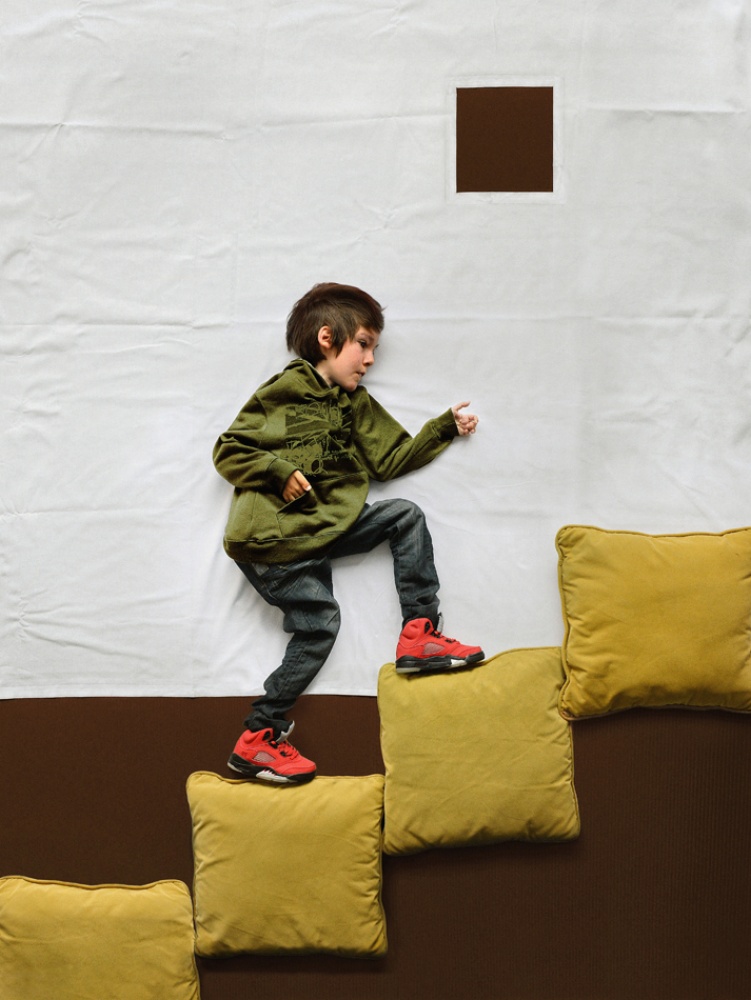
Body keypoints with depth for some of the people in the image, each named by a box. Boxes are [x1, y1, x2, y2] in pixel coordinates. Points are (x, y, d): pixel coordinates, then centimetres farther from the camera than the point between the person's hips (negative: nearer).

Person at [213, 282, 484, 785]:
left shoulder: (356, 404, 15)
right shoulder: (284, 392, -7)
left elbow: (390, 459, 16)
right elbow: (228, 451, -7)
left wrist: (446, 427, 9)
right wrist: (280, 472, -20)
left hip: (323, 530, 7)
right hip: (274, 541, -7)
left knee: (406, 516, -1)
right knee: (318, 623, -12)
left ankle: (419, 635, -2)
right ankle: (258, 737, -2)